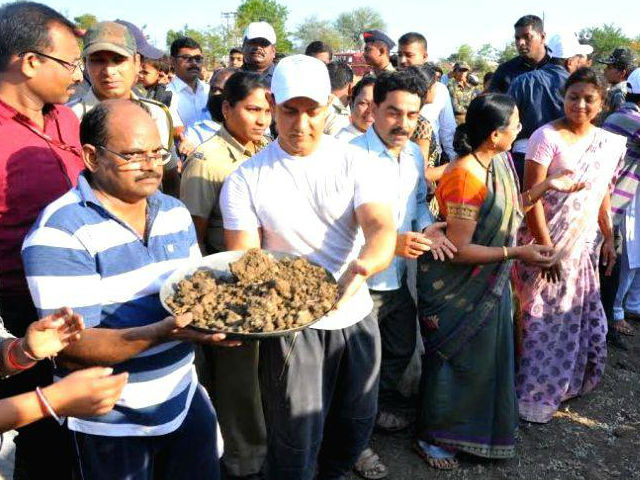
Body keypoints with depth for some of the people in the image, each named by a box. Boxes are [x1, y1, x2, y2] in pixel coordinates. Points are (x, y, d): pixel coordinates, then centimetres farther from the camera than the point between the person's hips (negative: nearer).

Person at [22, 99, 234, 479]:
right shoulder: (61, 233, -19)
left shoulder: (176, 211, 3)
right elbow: (71, 345, -23)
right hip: (112, 424, -6)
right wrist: (160, 333, -38)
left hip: (186, 400, 6)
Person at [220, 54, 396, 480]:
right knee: (296, 443, 4)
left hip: (356, 316, 3)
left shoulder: (357, 163, -5)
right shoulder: (246, 180, -7)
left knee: (357, 425, 20)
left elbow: (382, 229, -19)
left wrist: (362, 267, -41)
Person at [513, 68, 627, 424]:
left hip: (584, 246, 6)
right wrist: (546, 249, -18)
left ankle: (565, 384, 37)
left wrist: (608, 239, 13)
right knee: (542, 320, 3)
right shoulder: (548, 137, -14)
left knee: (585, 319, 14)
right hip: (546, 243, -6)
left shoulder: (609, 144, 5)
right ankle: (532, 395, 21)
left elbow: (603, 194, 15)